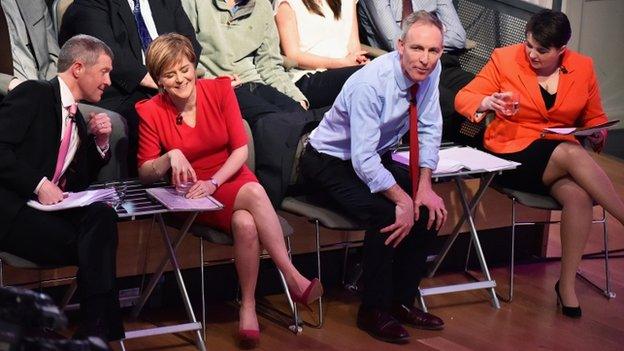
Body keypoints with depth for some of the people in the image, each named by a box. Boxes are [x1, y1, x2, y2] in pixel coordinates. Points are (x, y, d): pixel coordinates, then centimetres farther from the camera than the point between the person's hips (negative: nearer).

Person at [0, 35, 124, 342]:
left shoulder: (77, 120, 22)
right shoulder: (34, 94, -2)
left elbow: (78, 182, 23)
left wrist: (100, 143, 8)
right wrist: (39, 184, -21)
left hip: (50, 208, 7)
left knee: (102, 215, -25)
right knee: (94, 246, -28)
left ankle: (96, 331, -26)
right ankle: (98, 329, -17)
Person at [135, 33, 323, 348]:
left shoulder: (219, 90, -2)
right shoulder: (151, 112, -6)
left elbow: (241, 149, -5)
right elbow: (144, 174, -3)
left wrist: (214, 182, -20)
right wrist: (171, 157, -23)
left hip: (231, 179, 2)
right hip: (193, 195, -2)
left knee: (245, 223, -35)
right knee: (253, 192, -33)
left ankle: (248, 304, -20)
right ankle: (294, 279, -26)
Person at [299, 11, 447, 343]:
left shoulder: (430, 70, -12)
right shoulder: (370, 84, -32)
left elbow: (429, 129, -4)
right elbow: (363, 160, -33)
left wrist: (424, 186, -14)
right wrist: (401, 199, -32)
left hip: (376, 158, 7)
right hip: (331, 162, -7)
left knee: (430, 209, -9)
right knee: (385, 214, -28)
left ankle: (401, 300, 5)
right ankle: (374, 311, -12)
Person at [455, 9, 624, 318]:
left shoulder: (583, 68, 7)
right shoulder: (505, 59, -1)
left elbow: (595, 117, 18)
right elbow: (464, 97, -1)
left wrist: (598, 134, -6)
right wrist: (487, 102, -24)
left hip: (563, 157, 3)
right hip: (514, 153, -3)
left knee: (578, 195, -32)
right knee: (573, 154, -34)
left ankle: (567, 284, -21)